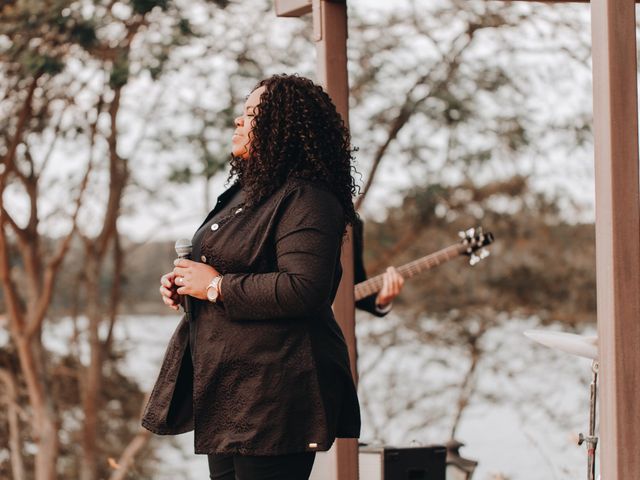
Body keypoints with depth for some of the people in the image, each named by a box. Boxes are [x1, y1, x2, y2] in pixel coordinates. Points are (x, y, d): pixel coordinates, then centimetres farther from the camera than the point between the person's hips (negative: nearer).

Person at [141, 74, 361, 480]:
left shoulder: (306, 200, -14)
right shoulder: (244, 193, 19)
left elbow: (305, 289, -27)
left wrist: (216, 287, -18)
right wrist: (183, 284, 9)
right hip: (225, 386, 11)